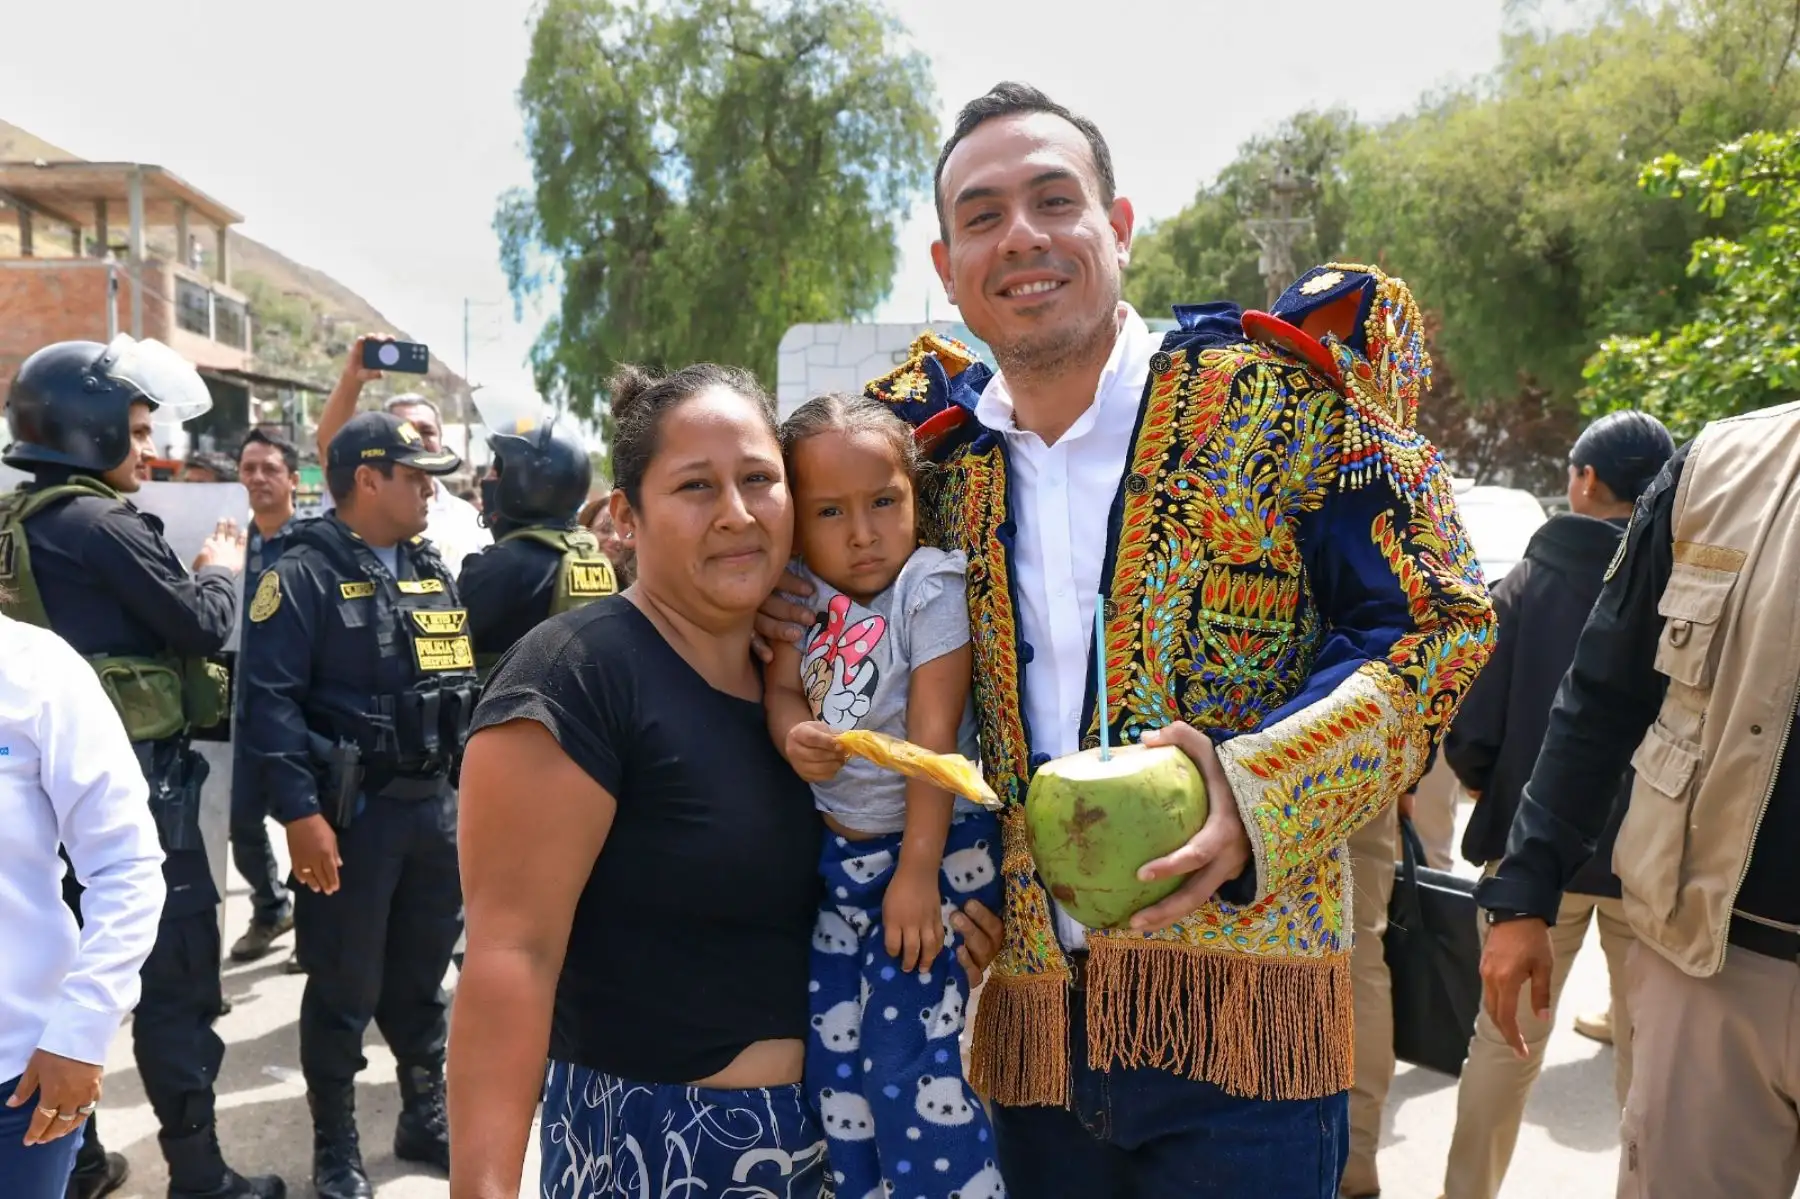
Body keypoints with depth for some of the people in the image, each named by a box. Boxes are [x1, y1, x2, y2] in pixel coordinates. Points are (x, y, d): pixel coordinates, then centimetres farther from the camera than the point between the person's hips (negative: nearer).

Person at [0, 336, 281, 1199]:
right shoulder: (98, 523, -17)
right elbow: (200, 624, -13)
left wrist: (191, 574, 10)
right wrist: (222, 569, 5)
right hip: (136, 777, -9)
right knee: (176, 980, 0)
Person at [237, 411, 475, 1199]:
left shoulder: (434, 572, 12)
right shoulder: (306, 572, -11)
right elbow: (270, 700, -17)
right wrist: (301, 814, -22)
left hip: (436, 804, 6)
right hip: (351, 811, -6)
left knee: (422, 973, 17)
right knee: (345, 986, 6)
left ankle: (427, 1118, 33)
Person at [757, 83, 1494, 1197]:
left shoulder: (1276, 397, -5)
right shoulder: (944, 457, 7)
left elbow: (1434, 615, -7)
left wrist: (1260, 794, -21)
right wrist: (778, 603, -1)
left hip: (1237, 1017, -4)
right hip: (1026, 1017, 4)